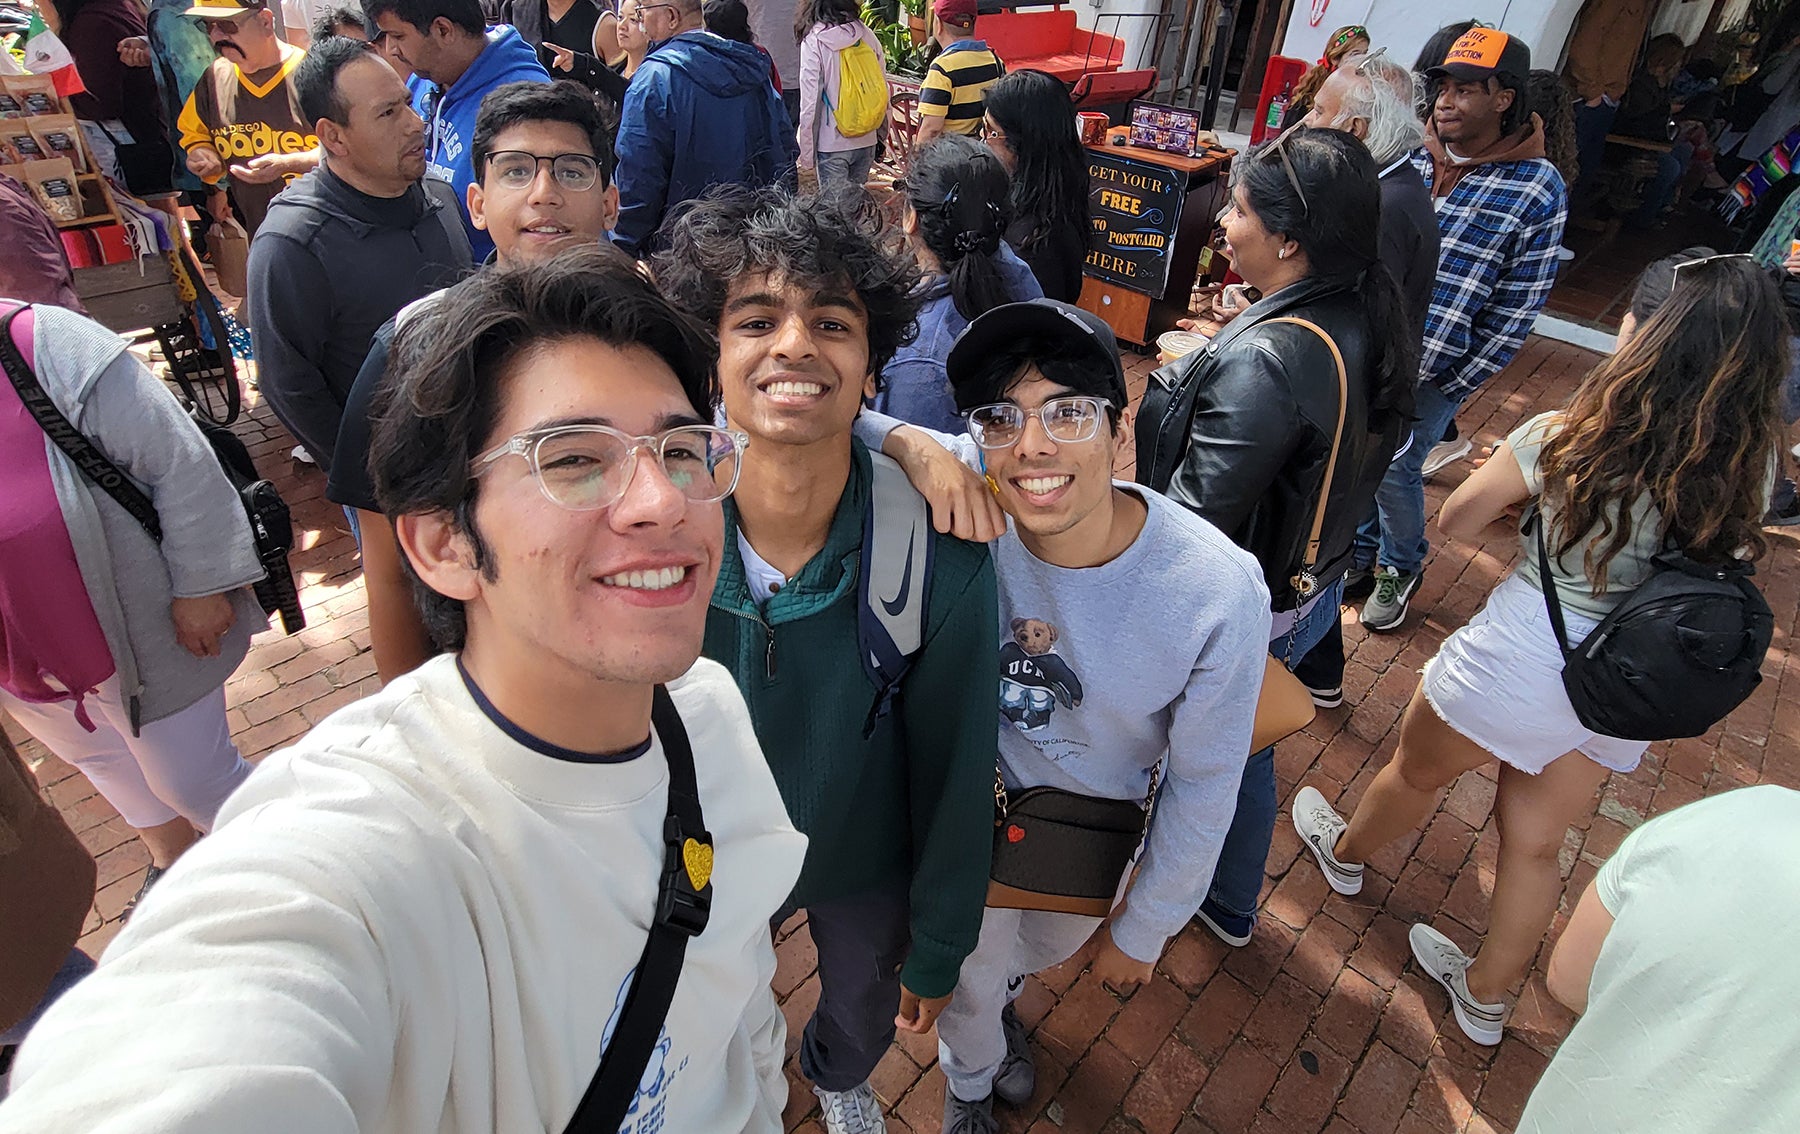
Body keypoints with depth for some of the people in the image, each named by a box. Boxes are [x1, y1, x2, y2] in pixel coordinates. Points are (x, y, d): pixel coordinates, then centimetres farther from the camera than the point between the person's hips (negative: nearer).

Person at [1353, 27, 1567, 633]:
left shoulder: (1536, 190, -10)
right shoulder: (1411, 159, 2)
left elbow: (1516, 308, -9)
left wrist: (1456, 385, -10)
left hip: (1430, 373, -4)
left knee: (1395, 471, 3)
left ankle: (1401, 569, 30)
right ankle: (1357, 554, 38)